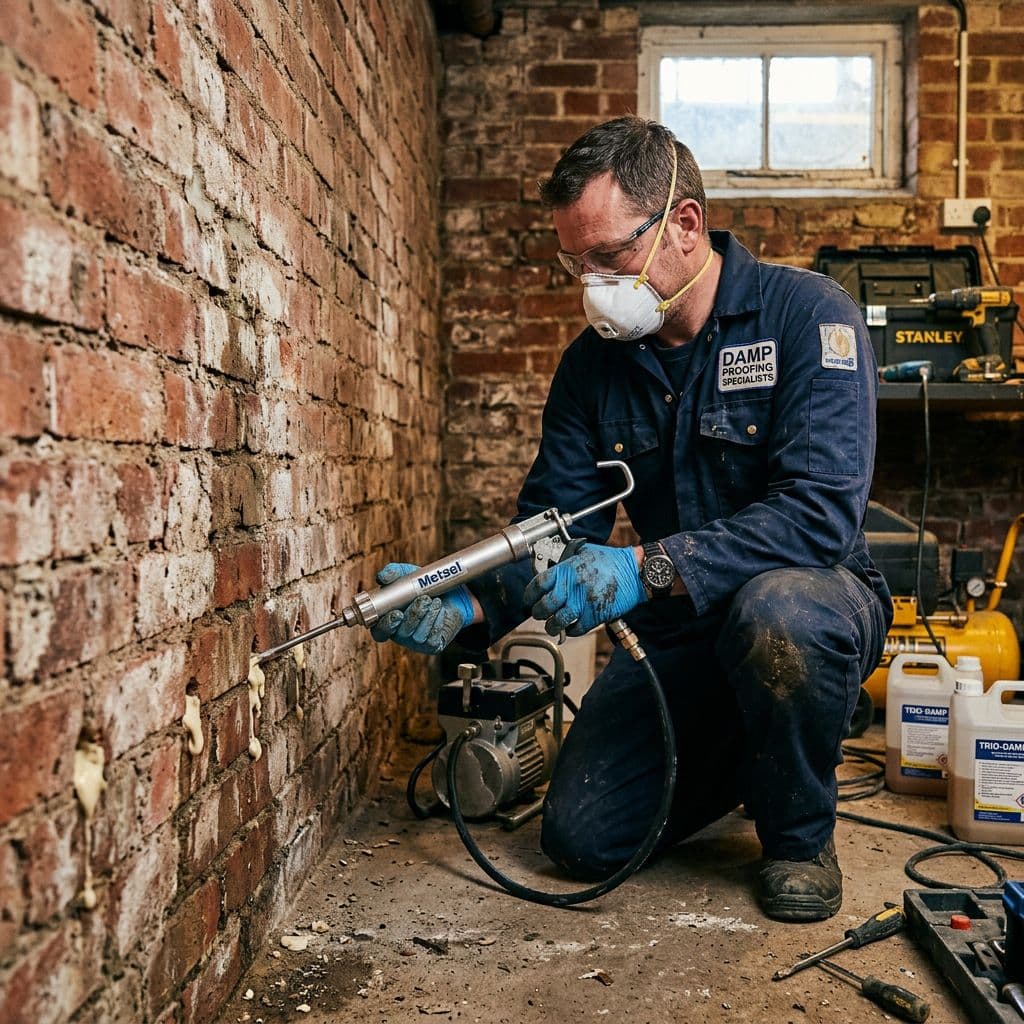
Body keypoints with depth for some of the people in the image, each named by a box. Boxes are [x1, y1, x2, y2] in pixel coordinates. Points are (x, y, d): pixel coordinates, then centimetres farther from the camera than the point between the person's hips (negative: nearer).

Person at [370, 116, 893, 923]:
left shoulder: (805, 313, -17)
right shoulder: (594, 360, -1)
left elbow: (821, 509, -30)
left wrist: (647, 569, -39)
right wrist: (465, 606, -23)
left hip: (813, 600, -4)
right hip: (679, 634, 5)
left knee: (776, 611, -40)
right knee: (582, 840, -6)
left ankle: (801, 833, -9)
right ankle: (732, 755, 24)